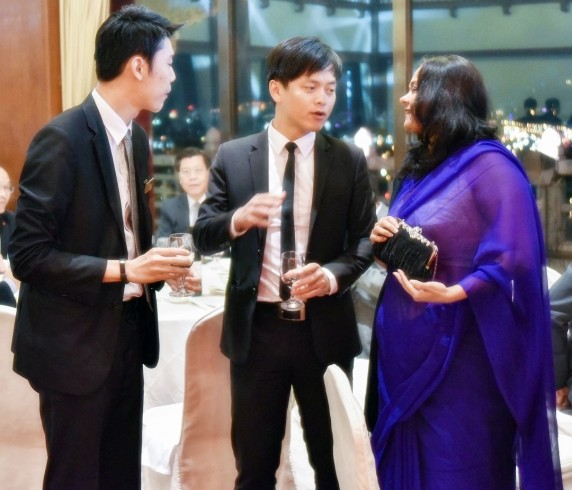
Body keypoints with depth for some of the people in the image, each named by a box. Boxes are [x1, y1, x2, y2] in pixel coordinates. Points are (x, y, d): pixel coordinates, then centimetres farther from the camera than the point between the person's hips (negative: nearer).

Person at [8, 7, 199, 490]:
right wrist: (124, 270, -24)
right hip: (76, 343, -8)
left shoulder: (137, 137, 8)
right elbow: (28, 254, -20)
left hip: (128, 333, 8)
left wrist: (156, 265, -2)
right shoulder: (62, 138, -18)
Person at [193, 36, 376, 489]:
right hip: (256, 327, 0)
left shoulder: (350, 160, 1)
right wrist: (239, 219, -24)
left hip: (325, 328, 0)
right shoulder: (232, 157, 0)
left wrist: (334, 274, -19)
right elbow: (203, 236, -2)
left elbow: (367, 238, 1)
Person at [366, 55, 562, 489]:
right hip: (406, 343, 8)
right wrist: (382, 239, 0)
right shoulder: (418, 167, 13)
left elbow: (516, 256, -20)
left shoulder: (488, 164, -13)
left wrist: (453, 293, -30)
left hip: (457, 352, -8)